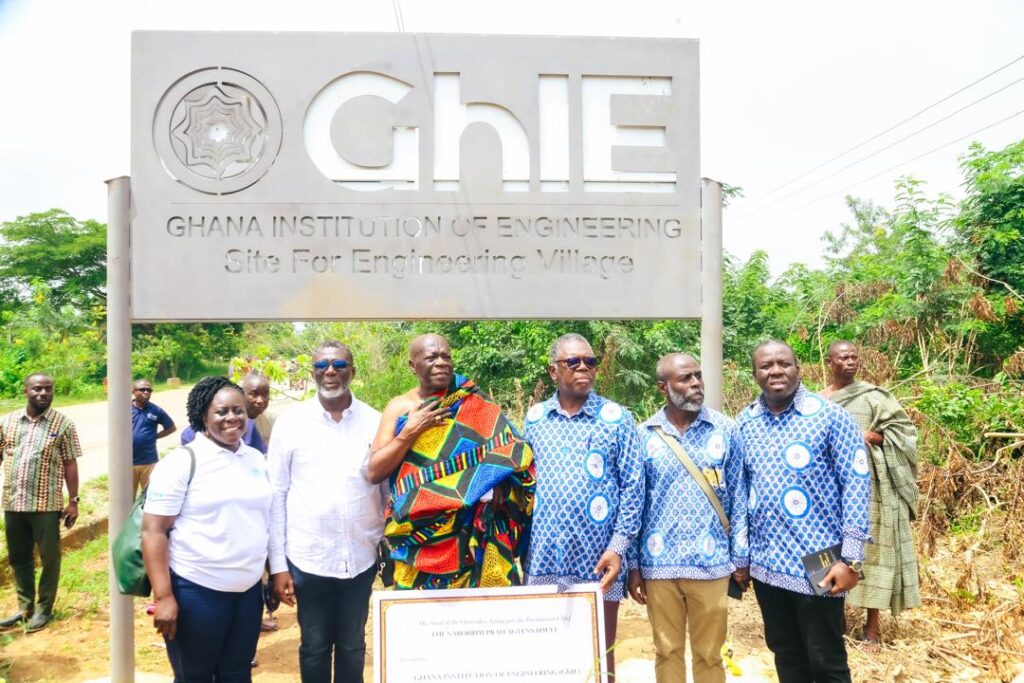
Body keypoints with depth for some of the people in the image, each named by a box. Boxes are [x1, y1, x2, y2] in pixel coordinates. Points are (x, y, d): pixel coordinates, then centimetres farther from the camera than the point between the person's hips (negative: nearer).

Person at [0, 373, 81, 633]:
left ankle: (44, 609, 21)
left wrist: (73, 501, -5)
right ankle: (25, 607, 31)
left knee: (49, 557, 6)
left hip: (46, 503, -4)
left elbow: (70, 464, -3)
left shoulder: (63, 423, -4)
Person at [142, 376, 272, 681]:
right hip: (196, 591, -5)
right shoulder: (182, 461, -10)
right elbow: (153, 531, -12)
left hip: (249, 590, 5)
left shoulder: (257, 459, 8)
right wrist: (163, 597, -17)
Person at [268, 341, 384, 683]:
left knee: (353, 645, 17)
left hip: (361, 558, 1)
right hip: (307, 558, -1)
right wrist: (278, 564, -3)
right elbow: (276, 495, -2)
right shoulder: (290, 423, -4)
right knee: (314, 646, 15)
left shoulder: (375, 422, -2)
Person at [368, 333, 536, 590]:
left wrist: (495, 484, -19)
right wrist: (411, 431, -10)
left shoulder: (475, 404, 2)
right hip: (417, 534, 1)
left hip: (471, 533, -1)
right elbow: (374, 472, -2)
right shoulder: (399, 408, 4)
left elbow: (511, 451, -2)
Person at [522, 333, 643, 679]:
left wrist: (618, 547, -11)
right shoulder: (534, 418, 6)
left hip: (598, 557, -2)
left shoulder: (617, 418, -2)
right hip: (544, 556, 3)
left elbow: (633, 486, -4)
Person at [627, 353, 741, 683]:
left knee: (709, 654, 11)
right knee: (667, 651, 14)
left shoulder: (725, 429, -1)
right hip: (659, 564, 1)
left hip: (711, 562, 0)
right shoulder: (644, 435, 0)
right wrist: (633, 564, 2)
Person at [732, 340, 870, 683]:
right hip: (765, 564, 5)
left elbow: (856, 483, -10)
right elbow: (740, 490, 9)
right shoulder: (745, 422, 4)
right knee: (785, 655, 18)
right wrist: (740, 556, 10)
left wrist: (851, 558, -15)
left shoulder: (830, 416, -9)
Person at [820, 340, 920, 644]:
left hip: (868, 484, -2)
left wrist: (870, 437, -15)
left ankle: (872, 622, 10)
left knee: (871, 545, -1)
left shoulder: (873, 396, 0)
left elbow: (904, 428, -3)